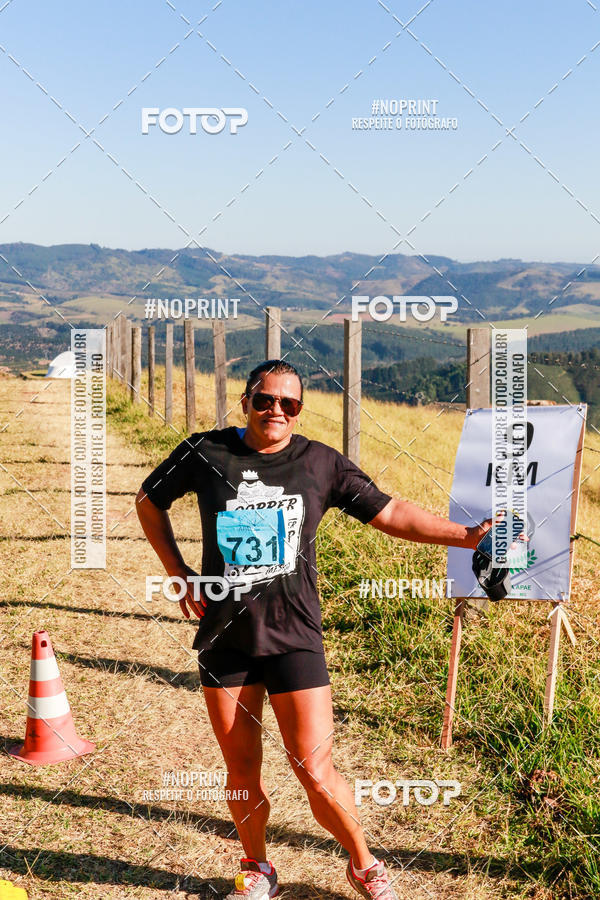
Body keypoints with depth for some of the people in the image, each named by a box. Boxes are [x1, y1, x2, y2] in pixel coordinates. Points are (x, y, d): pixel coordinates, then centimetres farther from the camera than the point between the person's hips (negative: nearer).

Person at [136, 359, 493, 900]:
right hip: (224, 638, 2)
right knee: (242, 772, 10)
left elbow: (389, 514, 1)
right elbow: (150, 502, 15)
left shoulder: (321, 463, 0)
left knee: (316, 773, -3)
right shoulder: (206, 453, 0)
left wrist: (468, 536, -5)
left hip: (293, 638, -1)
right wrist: (179, 574, 7)